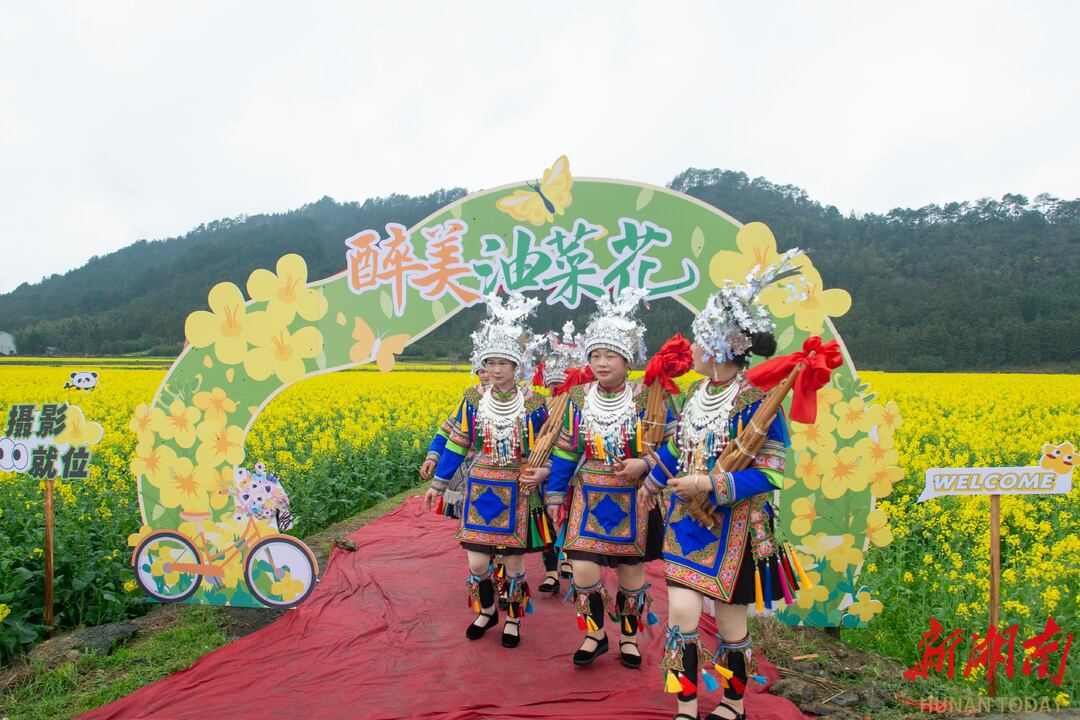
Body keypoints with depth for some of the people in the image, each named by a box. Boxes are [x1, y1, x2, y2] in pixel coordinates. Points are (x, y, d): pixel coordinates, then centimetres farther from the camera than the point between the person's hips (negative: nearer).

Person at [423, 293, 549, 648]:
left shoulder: (533, 403, -9)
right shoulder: (473, 399, -3)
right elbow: (456, 444, 4)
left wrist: (545, 473, -8)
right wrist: (438, 484, 6)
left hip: (518, 491, -2)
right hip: (481, 489, 2)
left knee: (513, 563, 7)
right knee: (477, 562, 4)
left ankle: (513, 619, 30)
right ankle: (486, 611, 32)